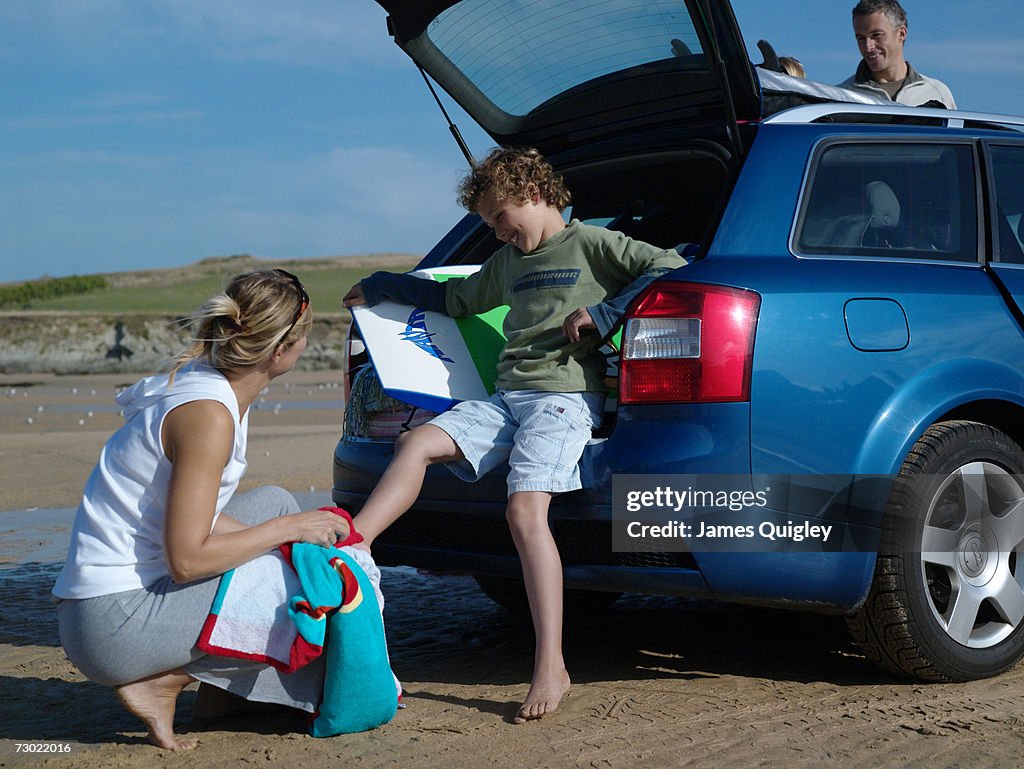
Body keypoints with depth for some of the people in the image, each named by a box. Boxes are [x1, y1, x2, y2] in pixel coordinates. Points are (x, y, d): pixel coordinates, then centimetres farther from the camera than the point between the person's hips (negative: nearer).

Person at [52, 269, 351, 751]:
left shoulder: (202, 384, 7)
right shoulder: (208, 416, -20)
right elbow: (187, 558, -22)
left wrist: (287, 528, 6)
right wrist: (289, 530, -11)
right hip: (113, 624, -10)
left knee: (274, 502, 17)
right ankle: (162, 683, -2)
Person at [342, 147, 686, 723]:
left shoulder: (590, 243, 5)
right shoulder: (508, 262, 27)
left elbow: (672, 268, -3)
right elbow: (455, 298, 42)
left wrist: (605, 314, -9)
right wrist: (381, 287, 42)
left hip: (565, 396, -8)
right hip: (506, 397, 8)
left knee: (526, 507, -26)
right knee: (418, 443, -11)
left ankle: (551, 668, -29)